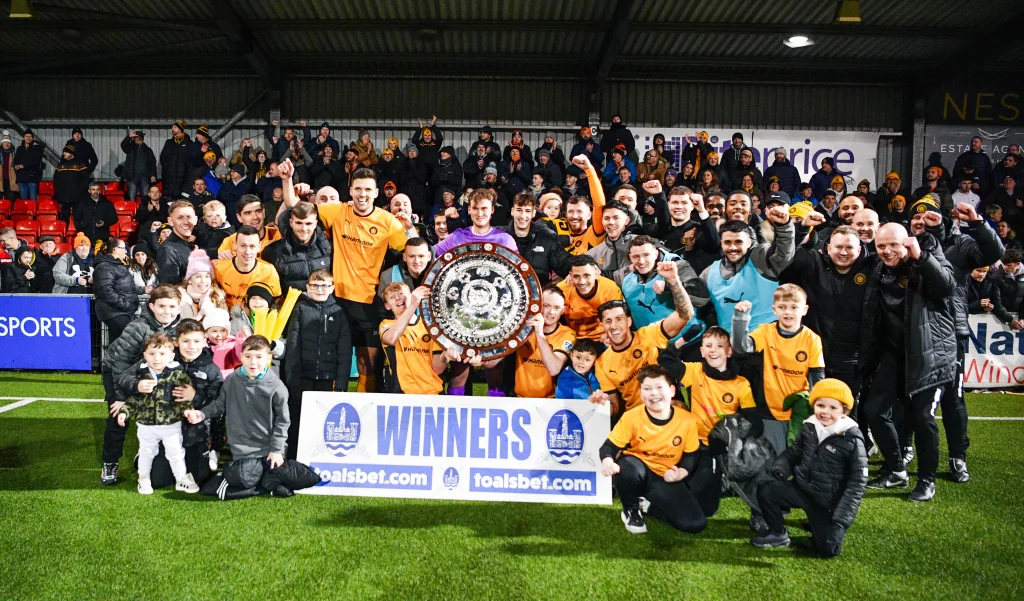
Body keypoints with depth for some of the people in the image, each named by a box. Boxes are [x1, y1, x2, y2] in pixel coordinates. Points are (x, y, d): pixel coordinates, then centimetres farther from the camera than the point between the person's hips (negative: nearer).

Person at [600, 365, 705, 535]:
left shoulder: (687, 421, -10)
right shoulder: (631, 417, -16)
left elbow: (691, 455, 2)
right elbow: (610, 446, -13)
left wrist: (682, 472, -19)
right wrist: (607, 461, -37)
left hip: (666, 479, 2)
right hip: (636, 471, -2)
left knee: (695, 524, -16)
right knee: (629, 468, -40)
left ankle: (646, 506, 7)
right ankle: (631, 510, -7)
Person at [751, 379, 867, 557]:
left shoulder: (852, 440, -16)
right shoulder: (809, 428, -1)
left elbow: (857, 482, -14)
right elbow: (792, 453, 12)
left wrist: (842, 520, -20)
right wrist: (780, 469, -12)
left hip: (828, 502, -4)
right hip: (801, 488, 4)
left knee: (828, 550, -10)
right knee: (765, 491, -17)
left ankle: (820, 522, 24)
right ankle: (778, 534, 9)